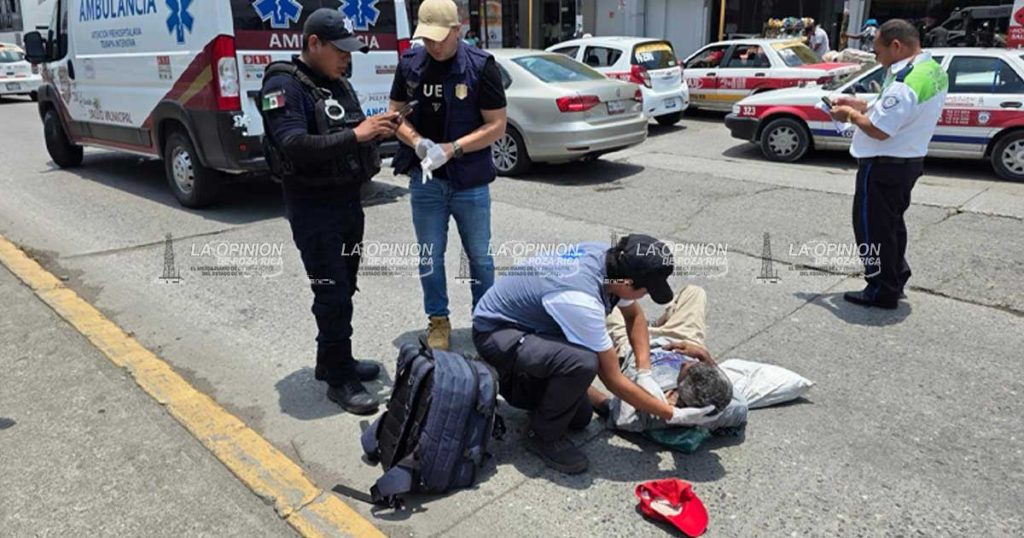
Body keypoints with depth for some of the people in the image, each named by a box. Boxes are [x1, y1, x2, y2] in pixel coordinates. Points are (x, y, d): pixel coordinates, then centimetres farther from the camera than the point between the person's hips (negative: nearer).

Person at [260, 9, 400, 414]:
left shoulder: (339, 83, 11)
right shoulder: (284, 85, -14)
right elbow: (293, 145, -27)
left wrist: (377, 130, -5)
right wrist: (355, 135, -30)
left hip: (348, 199, 8)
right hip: (313, 207, -8)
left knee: (343, 290, 15)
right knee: (332, 294, -4)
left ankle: (334, 361, 30)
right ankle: (339, 380, 8)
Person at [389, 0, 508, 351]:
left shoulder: (481, 66, -9)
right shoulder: (409, 64, 1)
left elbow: (496, 126, -9)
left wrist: (452, 148, -19)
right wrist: (417, 142, -13)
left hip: (470, 182, -2)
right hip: (424, 180, 3)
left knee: (479, 256, 11)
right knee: (430, 257, 11)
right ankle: (438, 321, 28)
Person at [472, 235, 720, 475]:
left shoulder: (611, 256, -14)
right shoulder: (580, 300, -37)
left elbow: (634, 315, 6)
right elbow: (612, 379, -25)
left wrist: (645, 374, -4)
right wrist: (674, 415, -17)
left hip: (532, 325, 8)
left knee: (580, 418, 6)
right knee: (582, 363, -34)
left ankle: (519, 385, 28)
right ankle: (544, 436, -9)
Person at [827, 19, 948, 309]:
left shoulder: (905, 83, -27)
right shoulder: (933, 71, 5)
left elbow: (879, 130, -26)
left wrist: (851, 115, -10)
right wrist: (860, 104, 7)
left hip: (884, 166, -10)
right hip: (908, 161, 10)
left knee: (872, 227, 2)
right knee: (891, 223, 23)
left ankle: (882, 291, 12)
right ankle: (896, 279, 35)